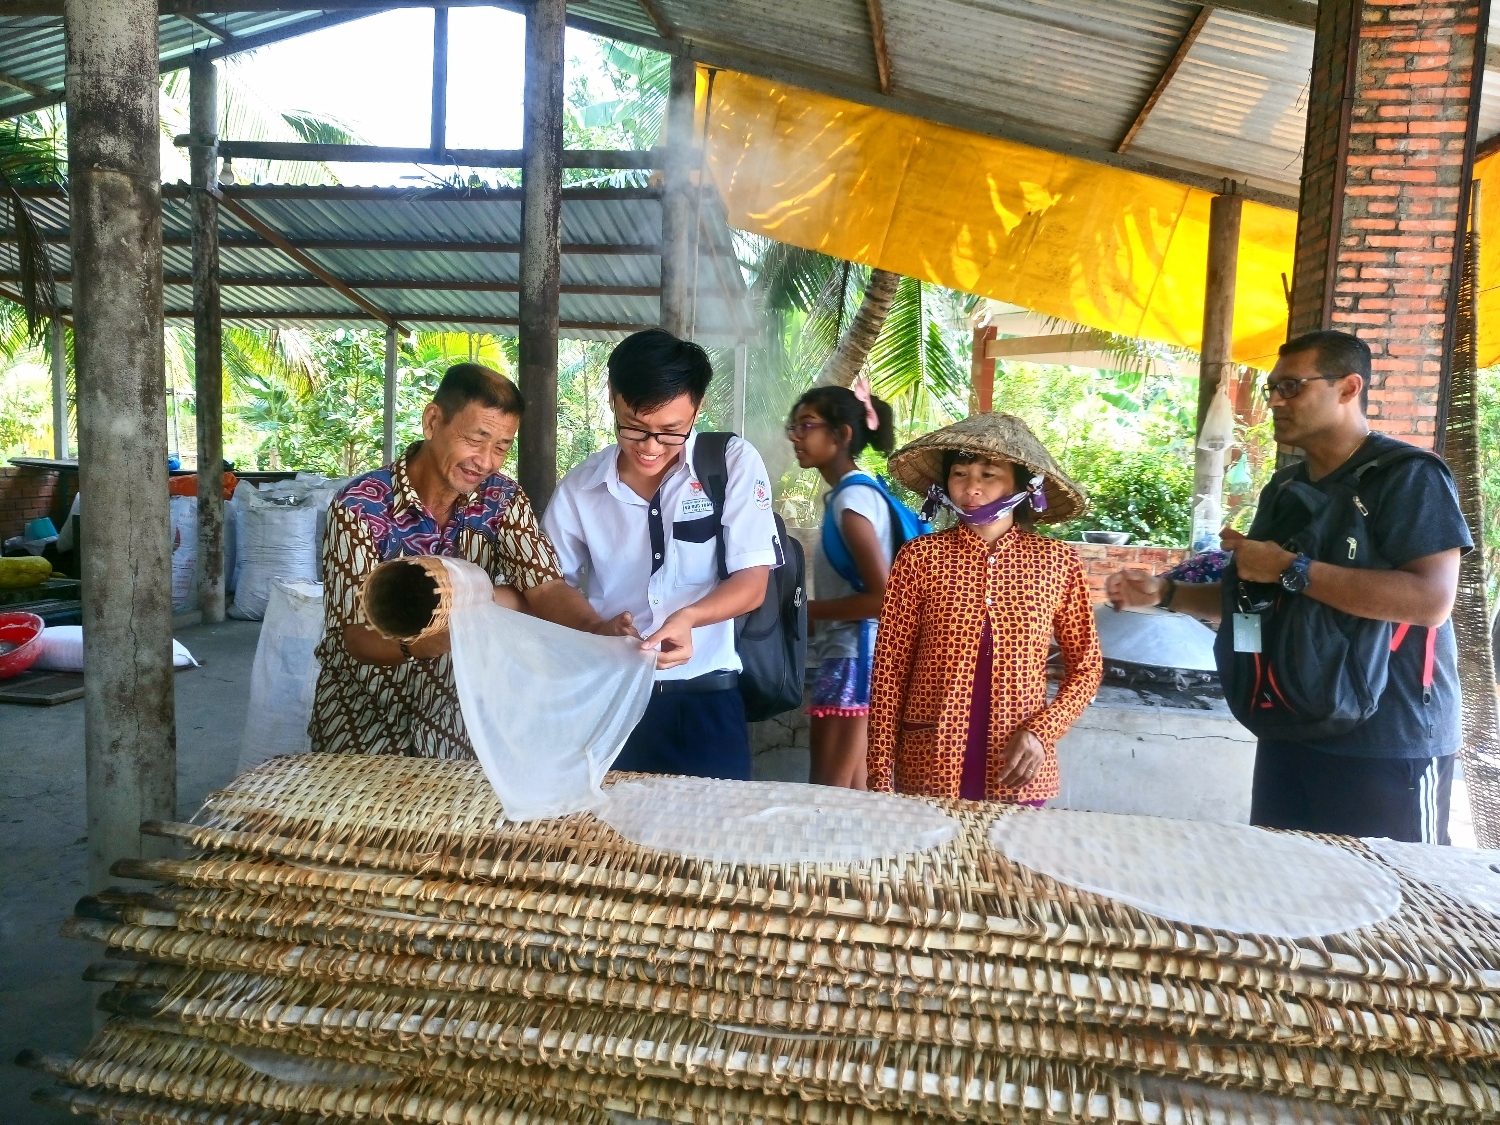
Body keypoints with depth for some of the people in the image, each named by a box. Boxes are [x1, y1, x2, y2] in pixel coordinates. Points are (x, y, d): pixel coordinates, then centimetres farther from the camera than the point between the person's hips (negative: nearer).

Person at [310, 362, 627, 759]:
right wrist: (420, 640, -43)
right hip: (363, 714, -3)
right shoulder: (360, 506, -17)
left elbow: (546, 589, -14)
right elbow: (361, 639, -22)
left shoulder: (504, 499, -5)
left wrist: (598, 629, -35)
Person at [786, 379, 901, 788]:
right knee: (852, 791, 15)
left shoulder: (851, 498, -15)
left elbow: (883, 597, -21)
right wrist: (813, 609, 6)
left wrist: (806, 609, -14)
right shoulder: (857, 492, 12)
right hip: (854, 655, 10)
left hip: (853, 656, -10)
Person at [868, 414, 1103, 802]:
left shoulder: (1056, 562, -1)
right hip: (928, 768, -1)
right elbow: (890, 670, -3)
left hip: (1017, 773, 1)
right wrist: (879, 775, -6)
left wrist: (1042, 732, -9)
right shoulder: (919, 557, -5)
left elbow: (1086, 666, 7)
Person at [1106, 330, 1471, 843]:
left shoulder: (1410, 476, -12)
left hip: (1389, 745, -7)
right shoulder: (1284, 487, 11)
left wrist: (1290, 569, -25)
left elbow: (1432, 600, -25)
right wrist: (1164, 592, 3)